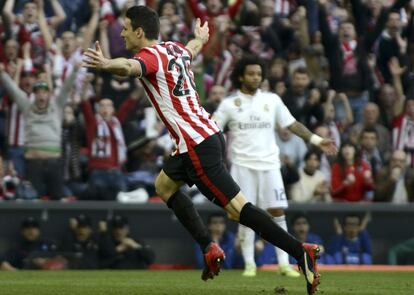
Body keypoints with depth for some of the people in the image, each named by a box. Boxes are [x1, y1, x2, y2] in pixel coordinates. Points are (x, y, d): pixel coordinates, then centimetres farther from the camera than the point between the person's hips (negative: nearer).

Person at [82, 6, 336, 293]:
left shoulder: (150, 55, -10)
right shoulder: (175, 49, 17)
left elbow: (130, 66, -35)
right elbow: (194, 46, 43)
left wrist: (107, 64, -56)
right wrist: (201, 34, 66)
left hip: (197, 145, -10)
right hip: (208, 132, 10)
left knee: (237, 208, -13)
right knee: (164, 184, 27)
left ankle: (300, 251, -20)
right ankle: (209, 248, 18)